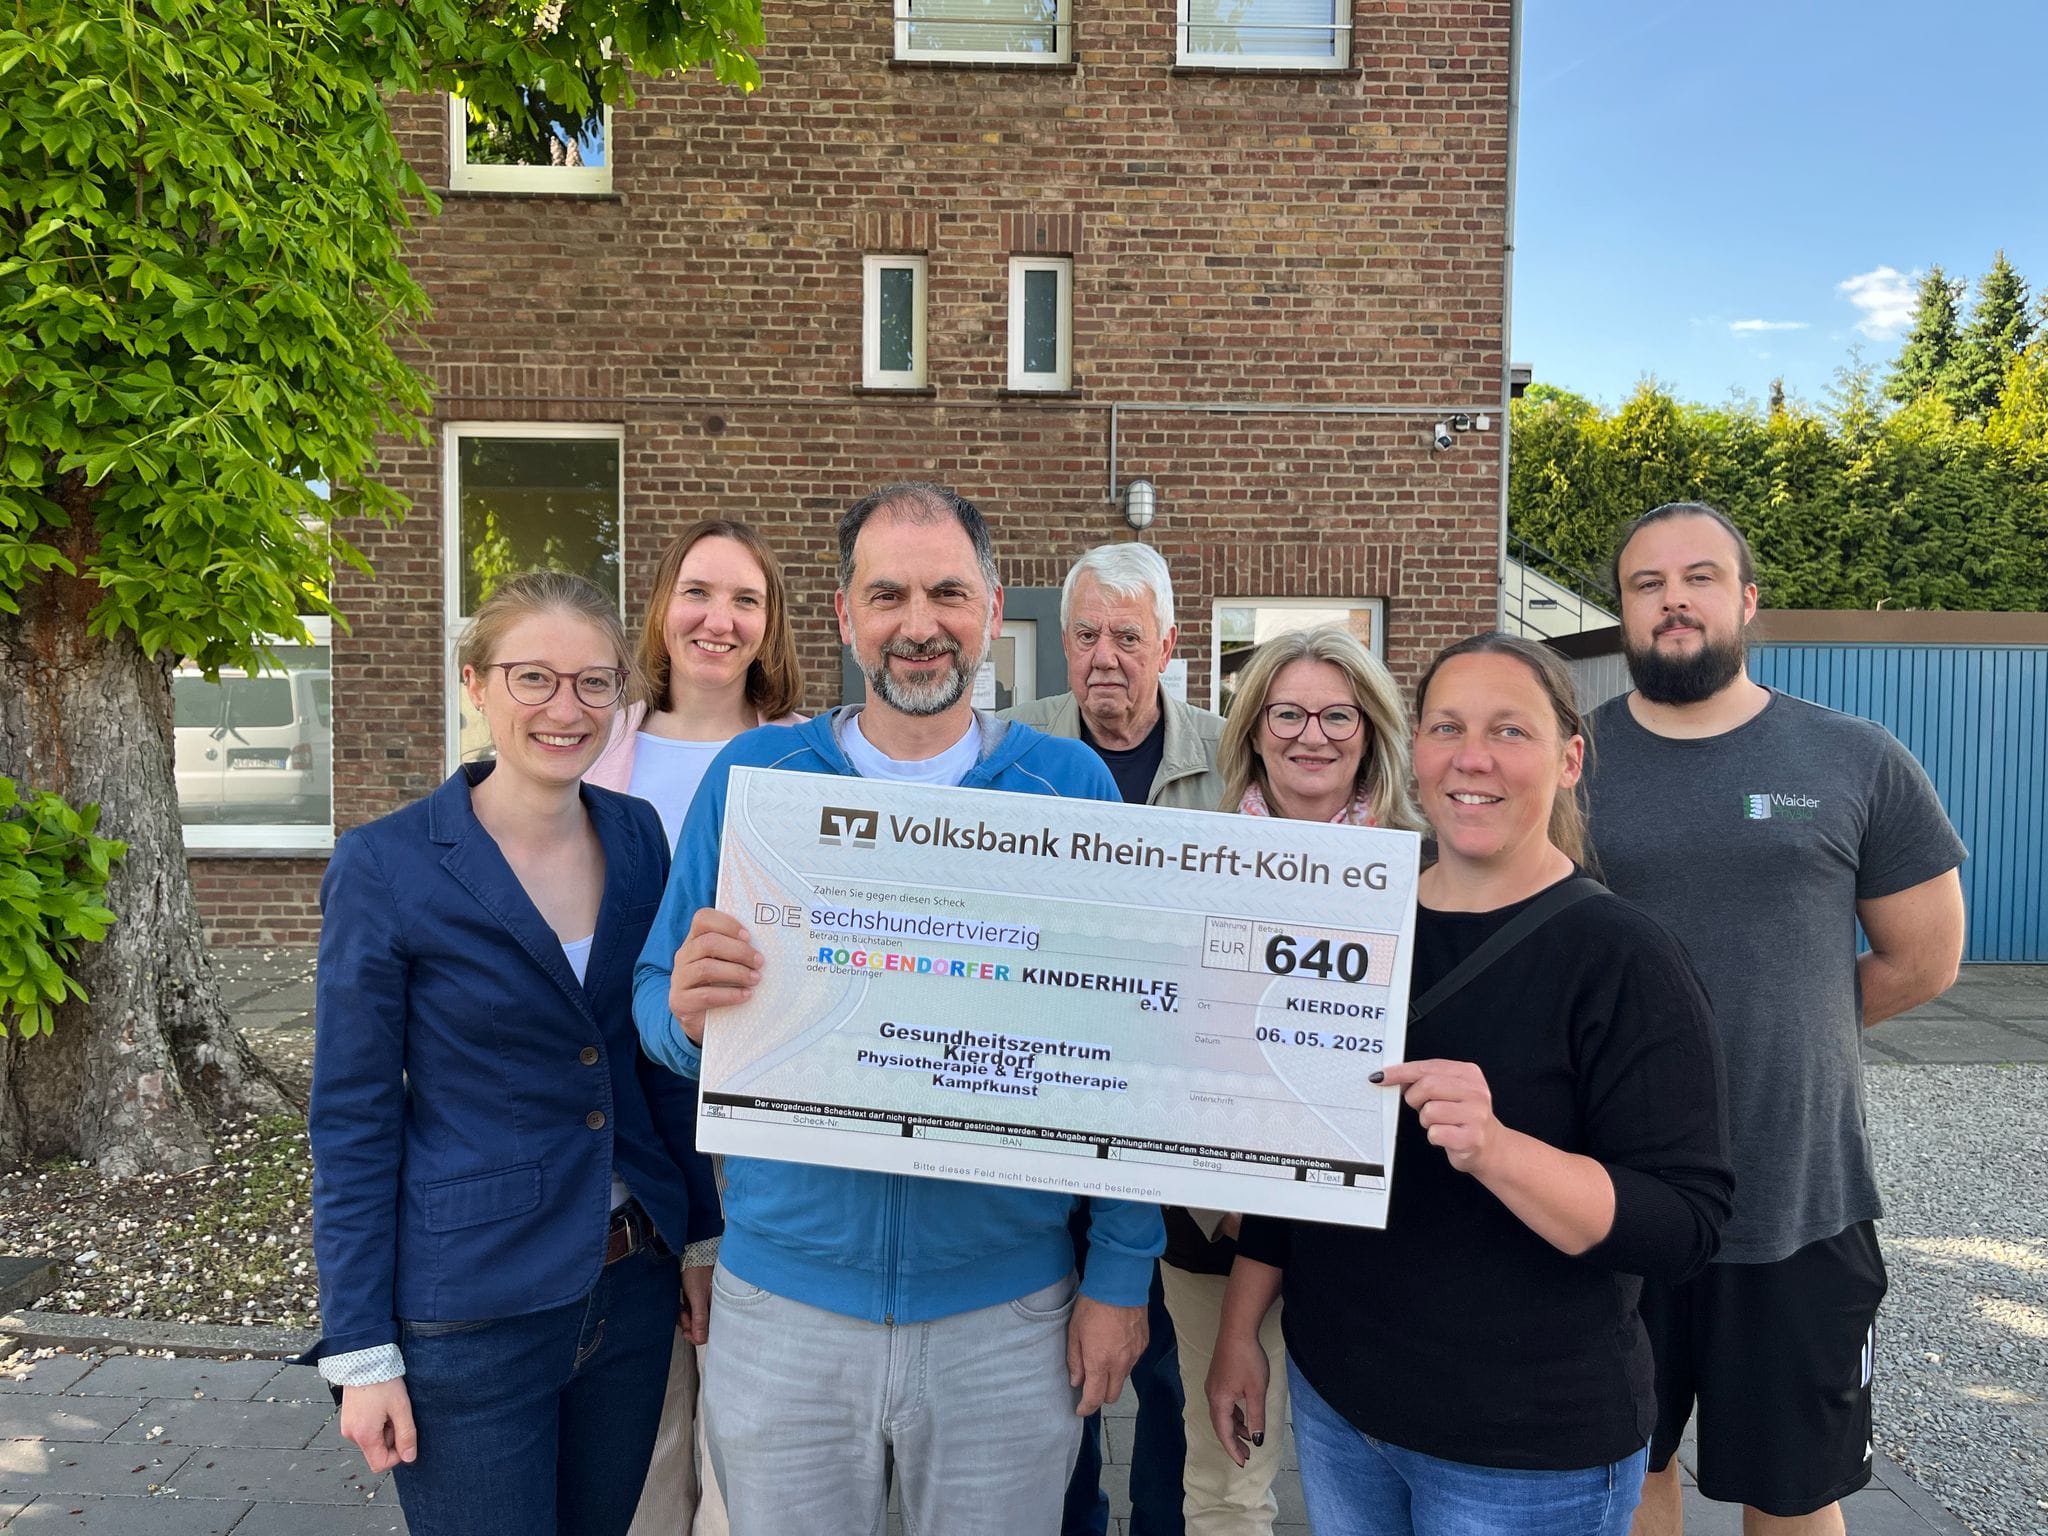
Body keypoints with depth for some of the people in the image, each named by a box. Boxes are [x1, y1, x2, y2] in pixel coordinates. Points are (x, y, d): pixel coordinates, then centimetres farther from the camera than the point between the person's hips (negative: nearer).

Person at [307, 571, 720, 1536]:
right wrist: (360, 1350, -8)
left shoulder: (638, 838, 0)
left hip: (634, 1289, 5)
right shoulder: (385, 867, -13)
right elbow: (353, 1121, -9)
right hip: (471, 1308, -4)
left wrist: (702, 1236, 9)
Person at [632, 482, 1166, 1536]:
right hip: (786, 1297, 1)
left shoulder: (1070, 787, -5)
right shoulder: (752, 775, -3)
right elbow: (655, 994, 1)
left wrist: (1122, 1272, -4)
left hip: (1007, 1304, 0)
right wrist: (688, 1011, -22)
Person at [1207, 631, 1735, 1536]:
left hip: (1528, 1454, -5)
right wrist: (1239, 1334, 10)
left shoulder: (1621, 959, -15)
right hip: (1333, 1395, 5)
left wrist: (1493, 1148, -35)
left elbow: (1685, 1225, -19)